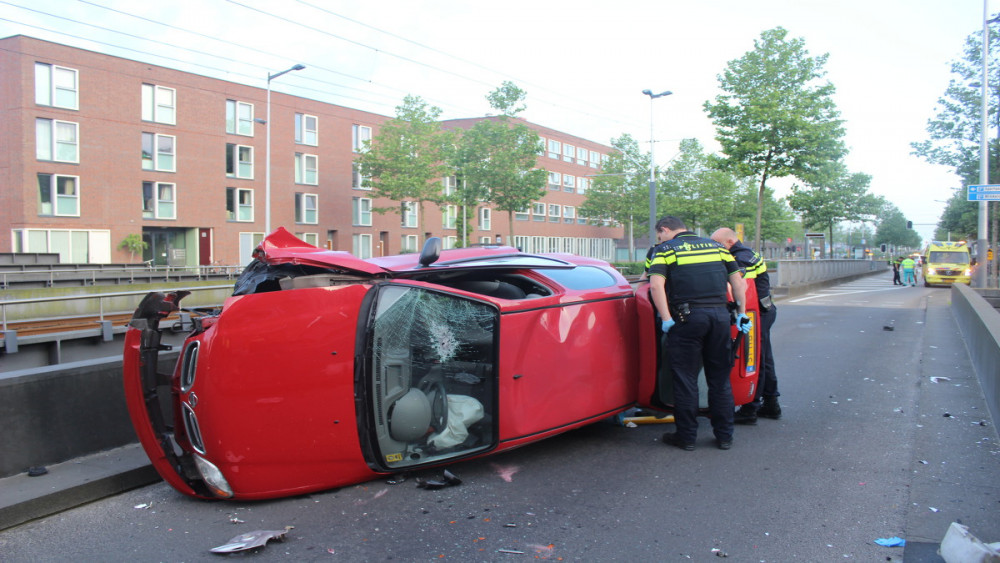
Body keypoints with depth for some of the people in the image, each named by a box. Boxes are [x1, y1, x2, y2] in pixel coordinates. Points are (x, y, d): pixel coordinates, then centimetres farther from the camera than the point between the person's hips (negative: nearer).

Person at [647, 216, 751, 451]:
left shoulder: (666, 249, 5)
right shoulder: (716, 246, 18)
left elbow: (656, 285, -11)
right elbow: (738, 281, 14)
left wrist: (666, 319, -10)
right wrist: (742, 314, 17)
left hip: (688, 317, -4)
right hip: (720, 315, 4)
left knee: (685, 378, 4)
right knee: (720, 378, 13)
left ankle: (686, 436, 10)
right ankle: (724, 436, 19)